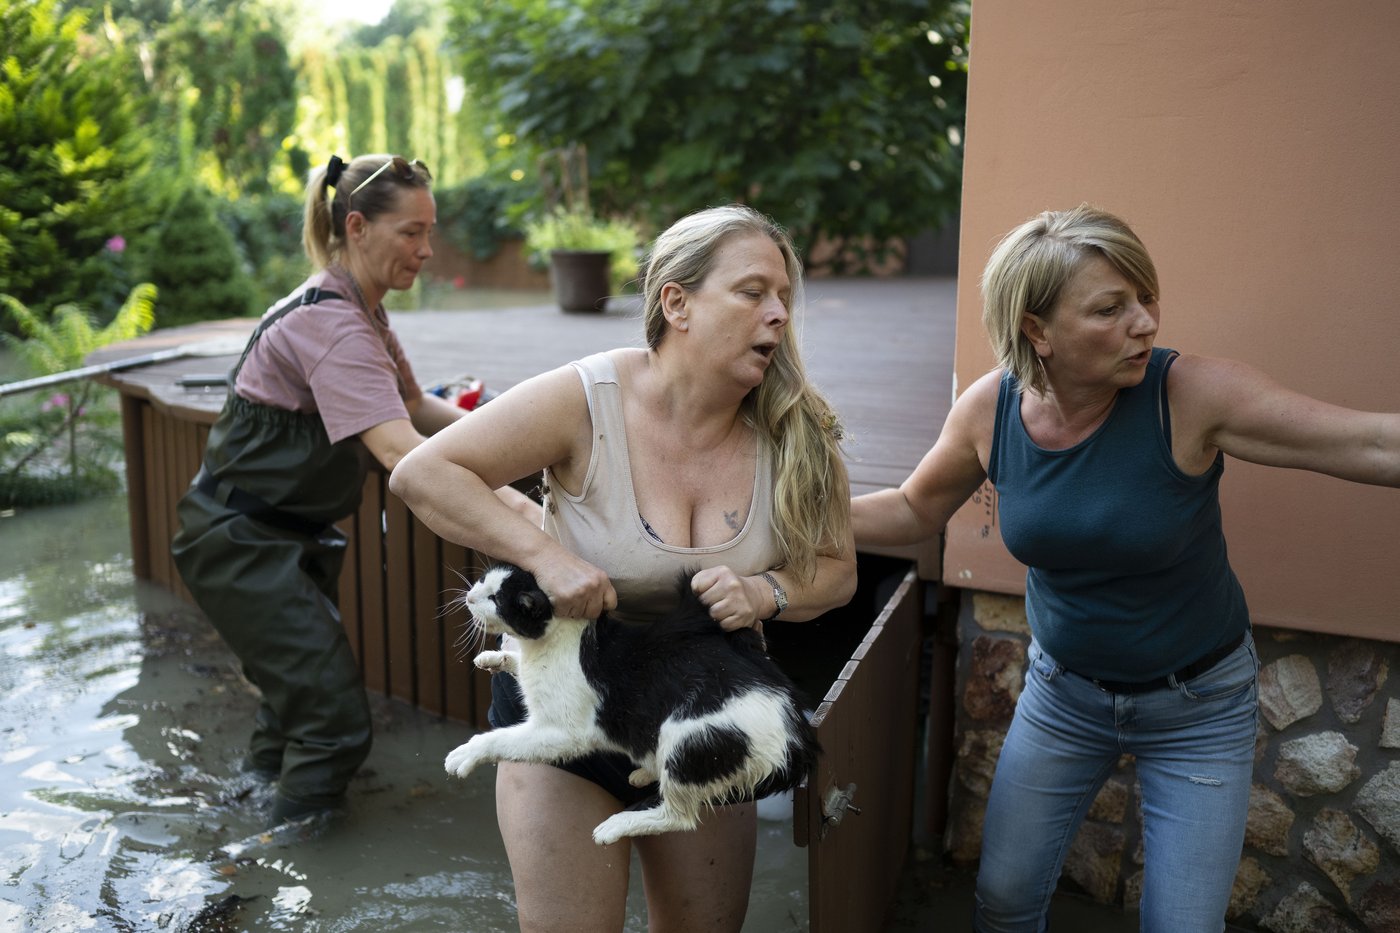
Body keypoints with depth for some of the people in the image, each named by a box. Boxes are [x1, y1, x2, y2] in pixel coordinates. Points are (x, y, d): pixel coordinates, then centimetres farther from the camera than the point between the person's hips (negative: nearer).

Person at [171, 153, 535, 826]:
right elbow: (398, 449, -39)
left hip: (288, 536, 10)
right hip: (240, 543, -10)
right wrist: (515, 505, -49)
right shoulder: (330, 323, -26)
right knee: (334, 720, -10)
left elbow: (413, 404, 15)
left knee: (301, 687, 22)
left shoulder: (361, 312, 6)